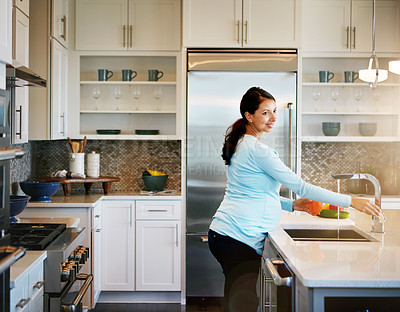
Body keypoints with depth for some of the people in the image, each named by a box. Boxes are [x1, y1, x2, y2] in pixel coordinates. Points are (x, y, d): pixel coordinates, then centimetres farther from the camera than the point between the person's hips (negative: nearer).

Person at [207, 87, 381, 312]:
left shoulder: (241, 145, 15)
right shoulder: (257, 150, -15)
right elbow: (300, 186, -16)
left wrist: (291, 205, 13)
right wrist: (351, 202, -11)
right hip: (239, 238, -10)